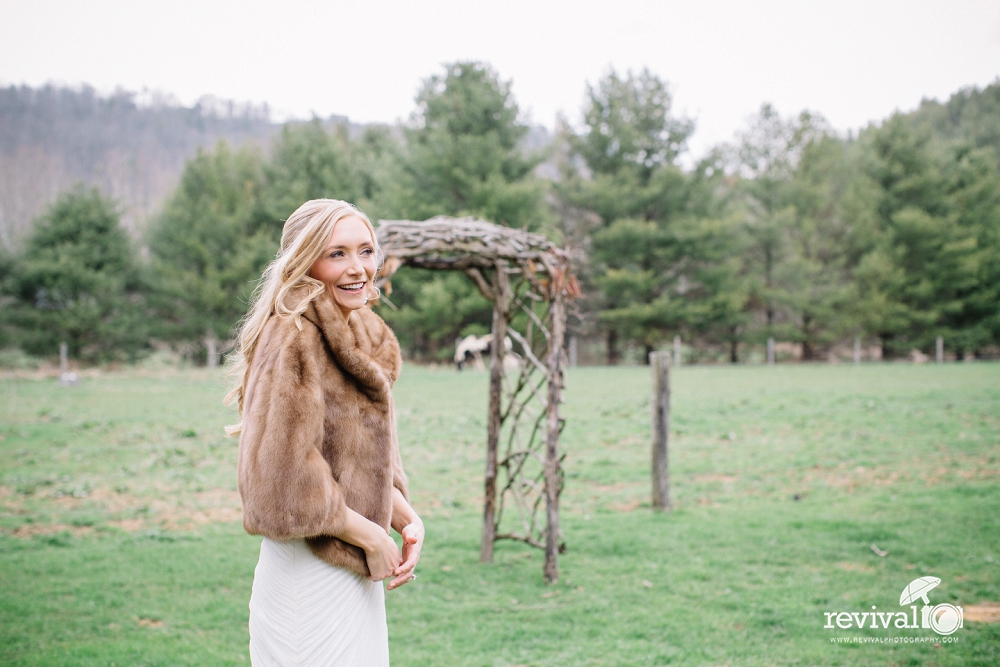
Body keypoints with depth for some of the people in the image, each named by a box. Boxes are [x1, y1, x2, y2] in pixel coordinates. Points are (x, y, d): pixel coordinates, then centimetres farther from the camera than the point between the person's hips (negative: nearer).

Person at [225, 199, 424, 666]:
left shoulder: (362, 340, 12)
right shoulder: (292, 338, -17)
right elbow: (281, 480, -22)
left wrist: (406, 518, -1)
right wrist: (370, 535, -13)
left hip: (356, 574, 9)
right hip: (310, 581, -9)